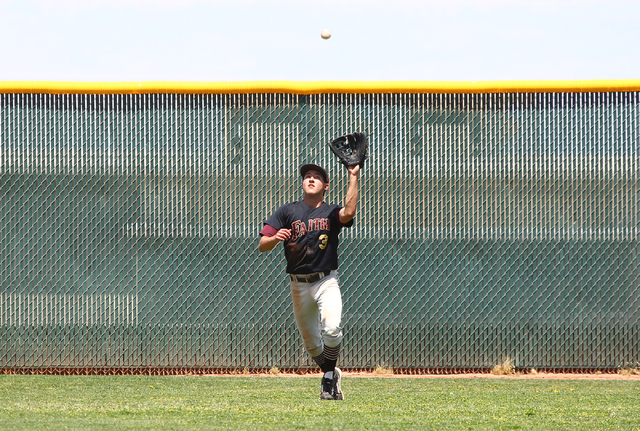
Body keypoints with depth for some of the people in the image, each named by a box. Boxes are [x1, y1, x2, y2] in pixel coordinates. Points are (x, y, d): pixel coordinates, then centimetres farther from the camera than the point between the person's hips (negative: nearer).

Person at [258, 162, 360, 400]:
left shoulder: (331, 213, 2)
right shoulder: (287, 212, 4)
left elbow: (349, 212, -23)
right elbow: (262, 246, -4)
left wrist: (354, 177, -22)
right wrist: (275, 238, -27)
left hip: (326, 282, -2)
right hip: (299, 285, 2)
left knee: (331, 329, -25)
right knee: (311, 342, 8)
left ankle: (329, 378, -9)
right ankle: (331, 375, 32)